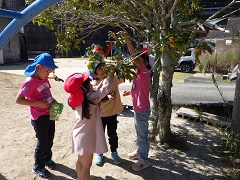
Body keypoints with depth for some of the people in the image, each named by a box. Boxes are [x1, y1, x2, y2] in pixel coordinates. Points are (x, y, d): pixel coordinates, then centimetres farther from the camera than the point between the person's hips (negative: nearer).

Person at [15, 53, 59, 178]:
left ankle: (47, 158, 43)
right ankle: (38, 166, 27)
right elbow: (18, 100, -26)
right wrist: (38, 103, -30)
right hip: (39, 118, -7)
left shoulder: (44, 79, 3)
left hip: (49, 114, 7)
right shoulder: (29, 82, -21)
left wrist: (53, 100, -1)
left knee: (50, 140, 20)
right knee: (43, 142, 5)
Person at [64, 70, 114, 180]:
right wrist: (111, 74, -6)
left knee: (80, 161, 27)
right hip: (86, 137, -8)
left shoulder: (78, 99, -2)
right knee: (86, 165, 10)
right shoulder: (91, 98, -22)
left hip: (79, 135, 8)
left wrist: (102, 81, 6)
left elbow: (96, 91, 8)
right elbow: (106, 88, -19)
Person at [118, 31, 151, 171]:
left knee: (142, 135, 4)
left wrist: (126, 38, -35)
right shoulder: (140, 73, 10)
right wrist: (131, 92, 8)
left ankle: (144, 160, 20)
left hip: (142, 110, -10)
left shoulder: (144, 71, -19)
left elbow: (134, 56, -33)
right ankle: (139, 151, 44)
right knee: (139, 132, 24)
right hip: (138, 108, 10)